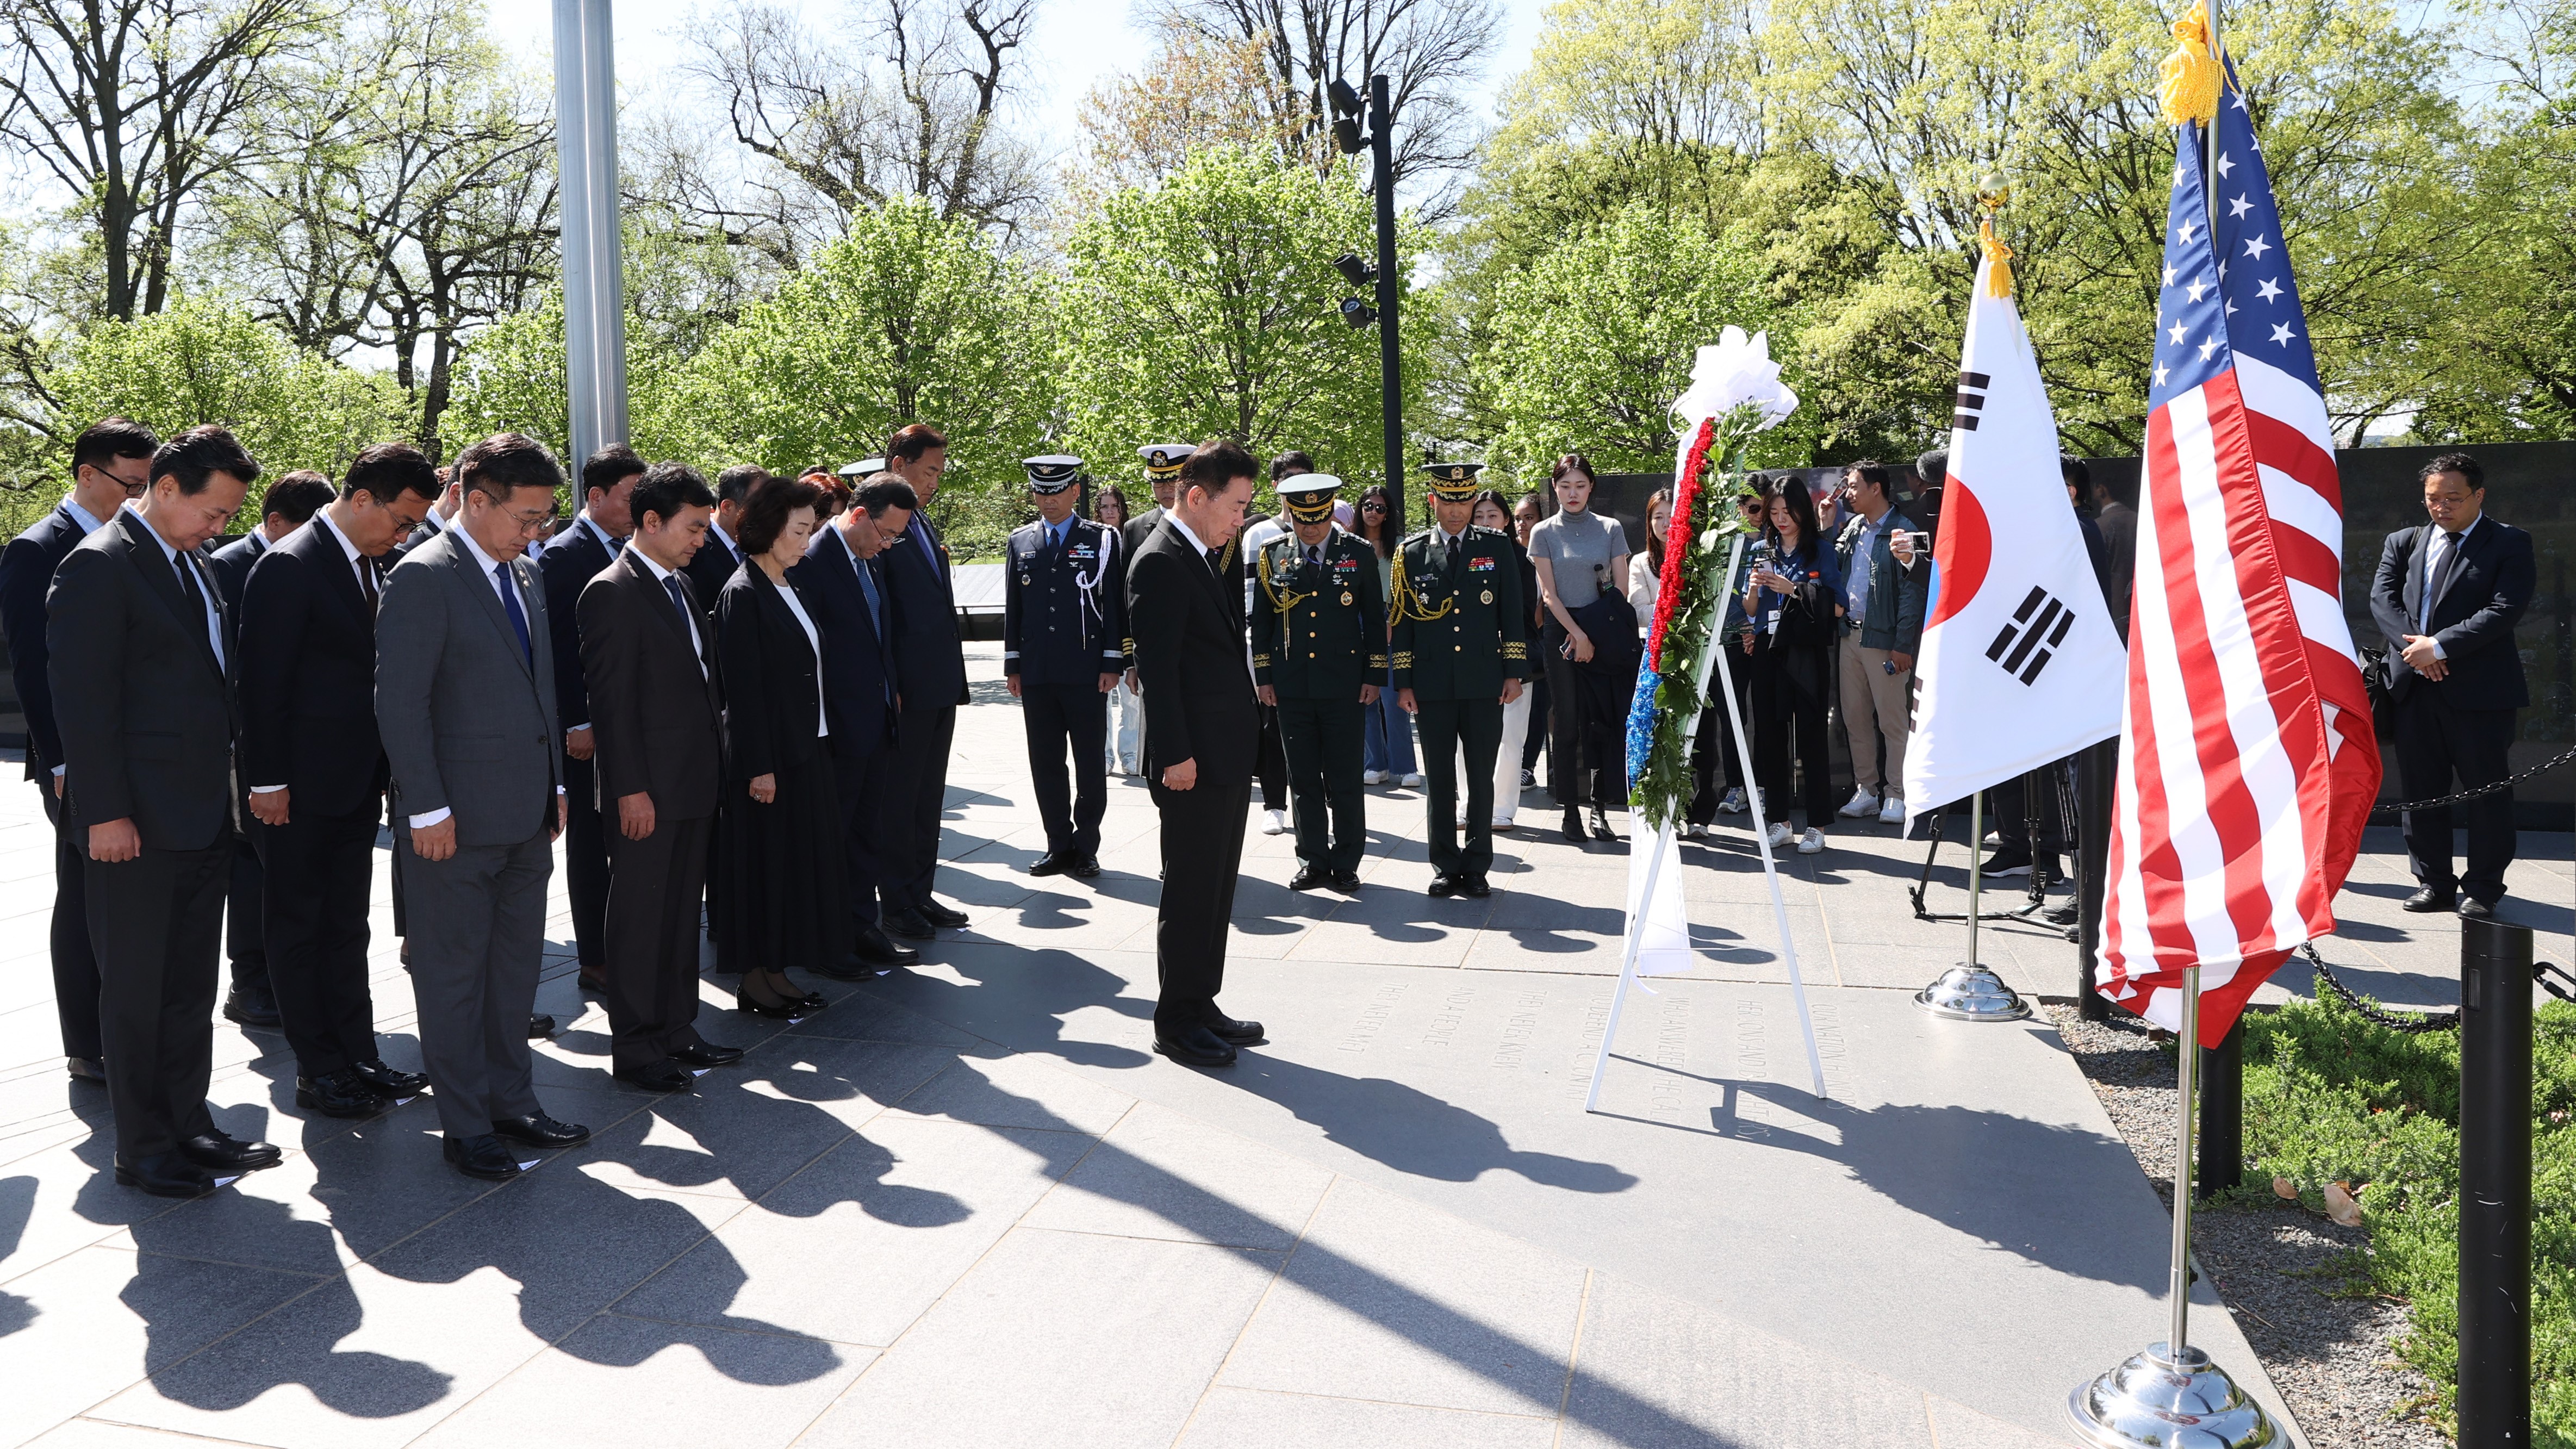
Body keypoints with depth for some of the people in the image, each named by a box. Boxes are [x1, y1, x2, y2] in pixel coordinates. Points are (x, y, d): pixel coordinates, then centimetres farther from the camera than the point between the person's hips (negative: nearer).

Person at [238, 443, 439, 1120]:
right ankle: (319, 1072, 13)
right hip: (302, 786, -8)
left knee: (346, 928, 14)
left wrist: (382, 771, 12)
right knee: (299, 929, 5)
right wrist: (267, 782, -17)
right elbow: (263, 682, -16)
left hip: (356, 783, 8)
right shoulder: (290, 566, -15)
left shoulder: (369, 566, 10)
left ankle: (359, 1058, 23)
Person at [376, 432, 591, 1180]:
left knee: (516, 963, 16)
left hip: (527, 811, 8)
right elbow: (400, 703, -16)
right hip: (458, 818, -8)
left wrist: (554, 784, 15)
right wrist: (427, 809, -18)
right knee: (454, 970, 5)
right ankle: (464, 1124, 15)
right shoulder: (424, 577, -13)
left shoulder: (525, 574, 12)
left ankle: (512, 1102, 28)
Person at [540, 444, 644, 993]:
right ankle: (594, 960, 13)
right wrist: (575, 723, -15)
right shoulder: (564, 556, -10)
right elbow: (553, 647, -13)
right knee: (592, 843, 4)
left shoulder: (627, 551, 10)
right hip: (590, 726, -6)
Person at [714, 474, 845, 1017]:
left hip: (807, 749, 9)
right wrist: (760, 767, -19)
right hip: (769, 755, -9)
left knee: (801, 860, 13)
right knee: (767, 864, 0)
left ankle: (777, 970, 22)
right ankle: (756, 980, 12)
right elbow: (743, 688, -17)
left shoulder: (790, 586, 12)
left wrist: (820, 743, 11)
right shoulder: (743, 595, -14)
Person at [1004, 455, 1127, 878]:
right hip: (1036, 674, 3)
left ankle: (1086, 848, 13)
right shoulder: (1019, 542, 11)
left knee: (1091, 763, 3)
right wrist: (1013, 665, 8)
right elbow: (1012, 607, 12)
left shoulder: (1102, 539, 2)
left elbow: (1115, 605, 0)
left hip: (1087, 672, -3)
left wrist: (1112, 663, -6)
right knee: (1045, 764, 6)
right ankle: (1059, 847, 16)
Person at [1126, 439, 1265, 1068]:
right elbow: (1157, 666, -19)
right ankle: (1176, 1021, 9)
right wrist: (1175, 754, -21)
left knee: (1215, 890, 15)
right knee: (1190, 892, -1)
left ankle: (1202, 1005, 26)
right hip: (1195, 758, -10)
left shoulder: (1205, 556, 16)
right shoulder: (1160, 562, -15)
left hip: (1229, 753, 10)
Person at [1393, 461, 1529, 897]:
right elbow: (1402, 619, 6)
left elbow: (1512, 612, 6)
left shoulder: (1497, 546, 5)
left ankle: (1476, 867, 13)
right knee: (1440, 779, 5)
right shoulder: (1413, 552, 5)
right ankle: (1445, 866, 15)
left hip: (1484, 683, 0)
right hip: (1432, 685, 0)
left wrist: (1514, 672, 0)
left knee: (1481, 779, 4)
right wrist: (1403, 682, 2)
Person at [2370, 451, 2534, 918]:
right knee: (2421, 790, 8)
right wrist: (2414, 646, -14)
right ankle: (2434, 883, 18)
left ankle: (2482, 888, 11)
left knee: (2486, 790, 2)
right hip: (2414, 687, 4)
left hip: (2479, 689, -4)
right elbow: (2382, 598, 3)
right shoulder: (2403, 543, 14)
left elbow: (2506, 609, -11)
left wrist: (2439, 646, -17)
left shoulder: (2509, 544, 1)